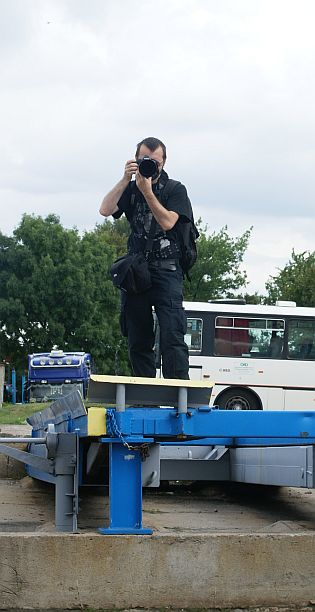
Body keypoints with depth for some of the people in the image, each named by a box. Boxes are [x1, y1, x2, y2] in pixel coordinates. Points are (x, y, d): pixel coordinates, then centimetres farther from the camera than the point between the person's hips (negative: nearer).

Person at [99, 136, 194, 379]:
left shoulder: (175, 190, 5)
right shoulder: (130, 189, 14)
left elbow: (167, 222, -11)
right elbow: (105, 210, -3)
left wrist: (147, 191, -16)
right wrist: (125, 180, -10)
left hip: (166, 271, -4)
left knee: (172, 336, -15)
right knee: (138, 341, 3)